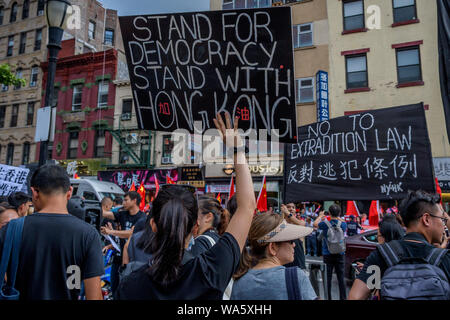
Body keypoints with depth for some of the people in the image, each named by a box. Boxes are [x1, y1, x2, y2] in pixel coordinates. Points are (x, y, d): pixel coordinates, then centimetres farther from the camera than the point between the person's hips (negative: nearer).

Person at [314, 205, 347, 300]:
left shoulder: (325, 224, -12)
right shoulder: (343, 224, -7)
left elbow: (315, 224, 10)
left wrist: (320, 216, 24)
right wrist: (338, 217, 29)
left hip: (328, 255, -2)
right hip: (340, 254, 2)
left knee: (328, 277, 5)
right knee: (341, 277, 9)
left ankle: (328, 297, 11)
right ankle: (342, 297, 15)